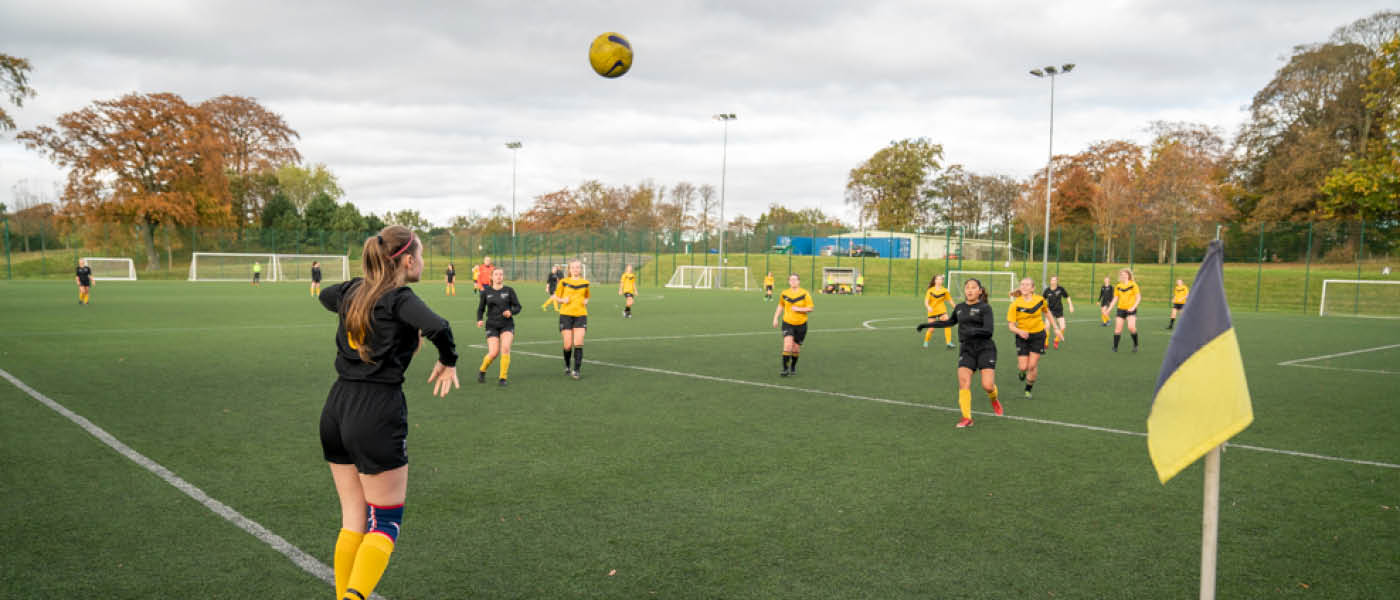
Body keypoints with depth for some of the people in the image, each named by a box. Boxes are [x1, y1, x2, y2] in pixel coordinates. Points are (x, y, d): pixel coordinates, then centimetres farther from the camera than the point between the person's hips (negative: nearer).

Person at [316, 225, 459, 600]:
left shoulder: (353, 291, 9)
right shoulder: (399, 298, -11)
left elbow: (325, 295, 34)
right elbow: (438, 328, -30)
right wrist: (448, 361, -12)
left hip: (336, 410, 7)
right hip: (378, 414, -7)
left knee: (353, 519, 16)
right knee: (385, 523, 3)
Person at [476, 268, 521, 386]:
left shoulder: (509, 290, 2)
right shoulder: (486, 292, 4)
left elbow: (518, 307, 4)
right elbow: (480, 309, 11)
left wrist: (511, 312, -17)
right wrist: (480, 320, -8)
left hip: (507, 325, 0)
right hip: (492, 325, 0)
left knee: (505, 348, -21)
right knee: (494, 353, -11)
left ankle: (503, 378, -9)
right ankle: (482, 370, 20)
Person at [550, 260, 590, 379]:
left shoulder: (585, 283, 8)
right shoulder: (564, 282, 3)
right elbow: (556, 297, 10)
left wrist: (586, 301, 2)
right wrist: (562, 300, -10)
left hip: (581, 315, 1)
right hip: (566, 315, -1)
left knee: (578, 343, -12)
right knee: (568, 345, -2)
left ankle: (576, 370, -8)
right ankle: (567, 366, 23)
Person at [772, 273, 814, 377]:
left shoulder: (805, 294, -5)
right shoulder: (784, 294, 2)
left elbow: (810, 309, -5)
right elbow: (780, 306, 18)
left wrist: (799, 309, -19)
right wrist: (775, 318, 11)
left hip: (801, 324, 0)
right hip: (787, 323, 0)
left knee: (796, 349, 7)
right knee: (788, 346, -19)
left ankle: (793, 367, 32)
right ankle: (785, 368, -12)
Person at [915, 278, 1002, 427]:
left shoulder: (985, 308, -3)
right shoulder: (959, 307, 13)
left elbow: (989, 330, -14)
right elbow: (950, 321, 32)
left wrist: (972, 331, -31)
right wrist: (927, 325, 33)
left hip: (985, 349, -4)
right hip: (966, 349, 4)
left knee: (987, 385, -12)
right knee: (963, 382, -14)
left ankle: (994, 400, 24)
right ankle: (967, 418, -8)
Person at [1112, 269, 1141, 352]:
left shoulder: (1133, 285, -6)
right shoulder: (1118, 287, 6)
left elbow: (1138, 297, -8)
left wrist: (1133, 307, -20)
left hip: (1131, 310, -4)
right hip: (1121, 309, 4)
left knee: (1131, 327, -20)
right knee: (1118, 329, -3)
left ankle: (1135, 344, 2)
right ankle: (1115, 347, 7)